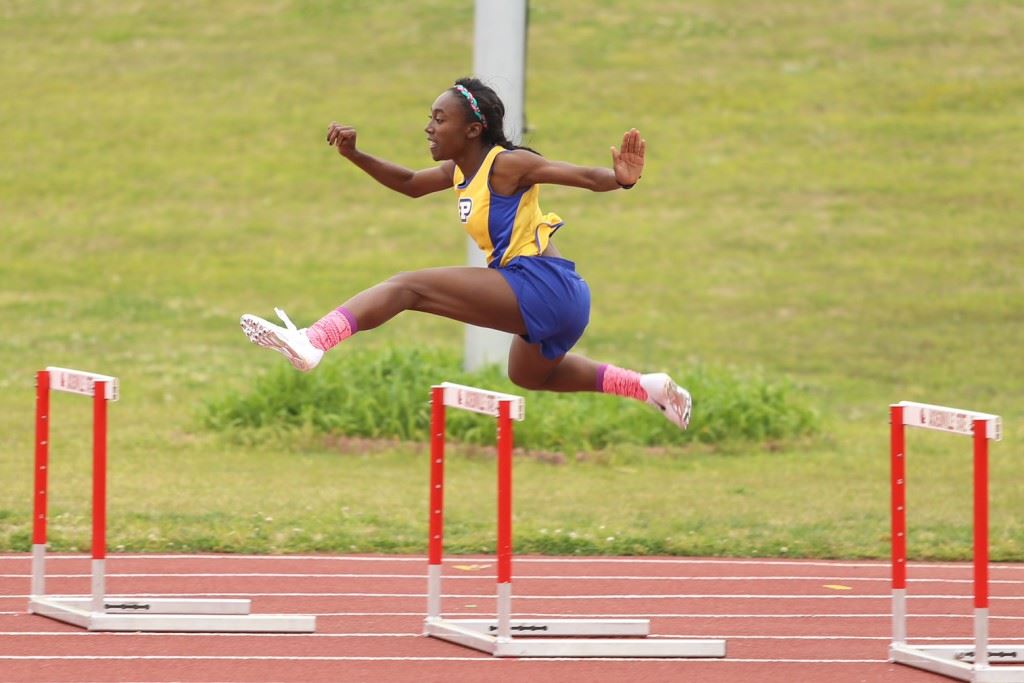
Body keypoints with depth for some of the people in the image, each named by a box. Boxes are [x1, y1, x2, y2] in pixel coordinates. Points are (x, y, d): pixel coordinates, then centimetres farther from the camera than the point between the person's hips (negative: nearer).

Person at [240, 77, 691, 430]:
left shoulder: (506, 164, -12)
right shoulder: (458, 171, 14)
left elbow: (587, 177, -17)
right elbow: (410, 184, 28)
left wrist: (621, 180, -38)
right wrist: (354, 156, 15)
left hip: (540, 286, -10)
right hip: (553, 305, 10)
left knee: (407, 287, -17)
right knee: (528, 374, 39)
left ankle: (312, 342, -33)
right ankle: (649, 387, 41)